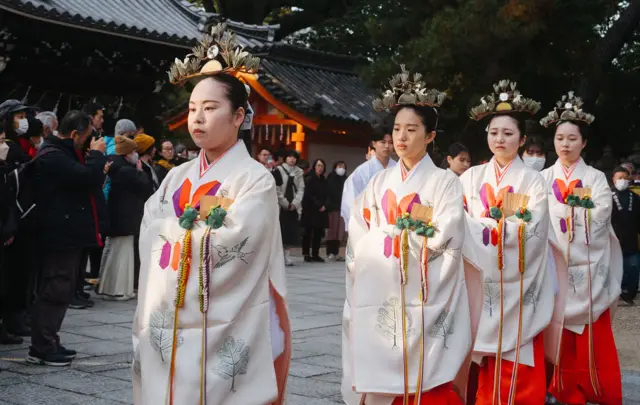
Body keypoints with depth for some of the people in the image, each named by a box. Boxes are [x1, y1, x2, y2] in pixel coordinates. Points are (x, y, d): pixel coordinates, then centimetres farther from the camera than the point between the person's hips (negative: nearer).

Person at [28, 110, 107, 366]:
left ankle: (48, 343, 22)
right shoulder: (53, 157, -18)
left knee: (60, 290, 15)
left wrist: (94, 158, 7)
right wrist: (96, 153, -12)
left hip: (68, 233, 11)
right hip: (61, 235, -11)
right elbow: (87, 178, -27)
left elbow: (88, 180, 21)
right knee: (55, 290, -8)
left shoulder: (64, 153, 18)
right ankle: (41, 349, -3)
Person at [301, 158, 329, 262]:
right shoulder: (309, 179, -4)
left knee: (318, 232, 3)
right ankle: (306, 254, 0)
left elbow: (326, 195, 13)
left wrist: (324, 206, -4)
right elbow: (309, 195, -10)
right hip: (310, 210, -6)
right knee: (308, 232, -4)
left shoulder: (324, 180, 14)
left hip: (321, 211, 6)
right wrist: (319, 205, -12)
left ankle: (315, 254, 7)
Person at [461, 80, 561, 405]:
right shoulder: (471, 178, 9)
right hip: (480, 280, 2)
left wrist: (482, 225, -13)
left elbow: (530, 231, -10)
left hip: (516, 285, -2)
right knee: (482, 361, 3)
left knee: (517, 364, 0)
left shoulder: (533, 181, 1)